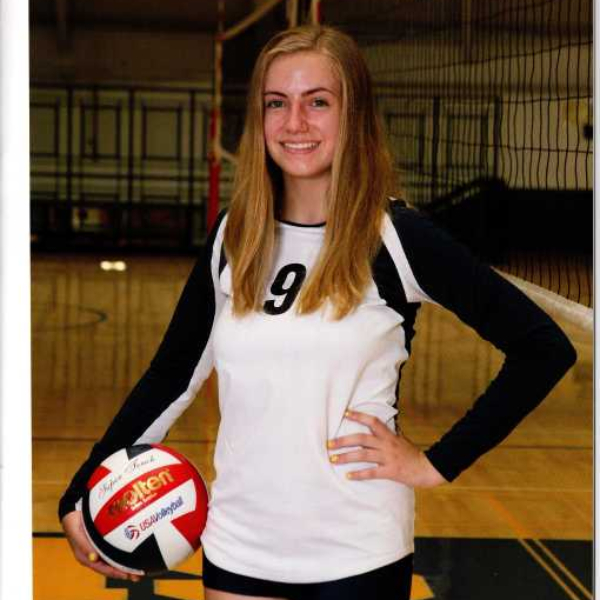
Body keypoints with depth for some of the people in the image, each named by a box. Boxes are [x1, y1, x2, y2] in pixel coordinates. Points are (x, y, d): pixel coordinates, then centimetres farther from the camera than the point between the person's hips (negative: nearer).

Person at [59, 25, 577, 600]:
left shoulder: (397, 238, -10)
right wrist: (79, 497, 5)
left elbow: (544, 348, -9)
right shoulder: (233, 236, 3)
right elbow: (171, 375, 9)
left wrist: (438, 463, -10)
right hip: (235, 548, 4)